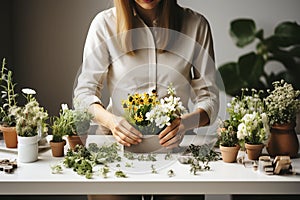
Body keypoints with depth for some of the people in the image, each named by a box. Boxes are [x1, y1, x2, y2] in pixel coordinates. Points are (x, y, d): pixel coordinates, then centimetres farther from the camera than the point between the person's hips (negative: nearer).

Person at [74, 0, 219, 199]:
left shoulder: (196, 24, 2)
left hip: (172, 143, 1)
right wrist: (109, 119, -22)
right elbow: (85, 90, -1)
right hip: (119, 141, 0)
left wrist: (187, 122, -19)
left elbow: (209, 96, 2)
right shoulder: (105, 23, -1)